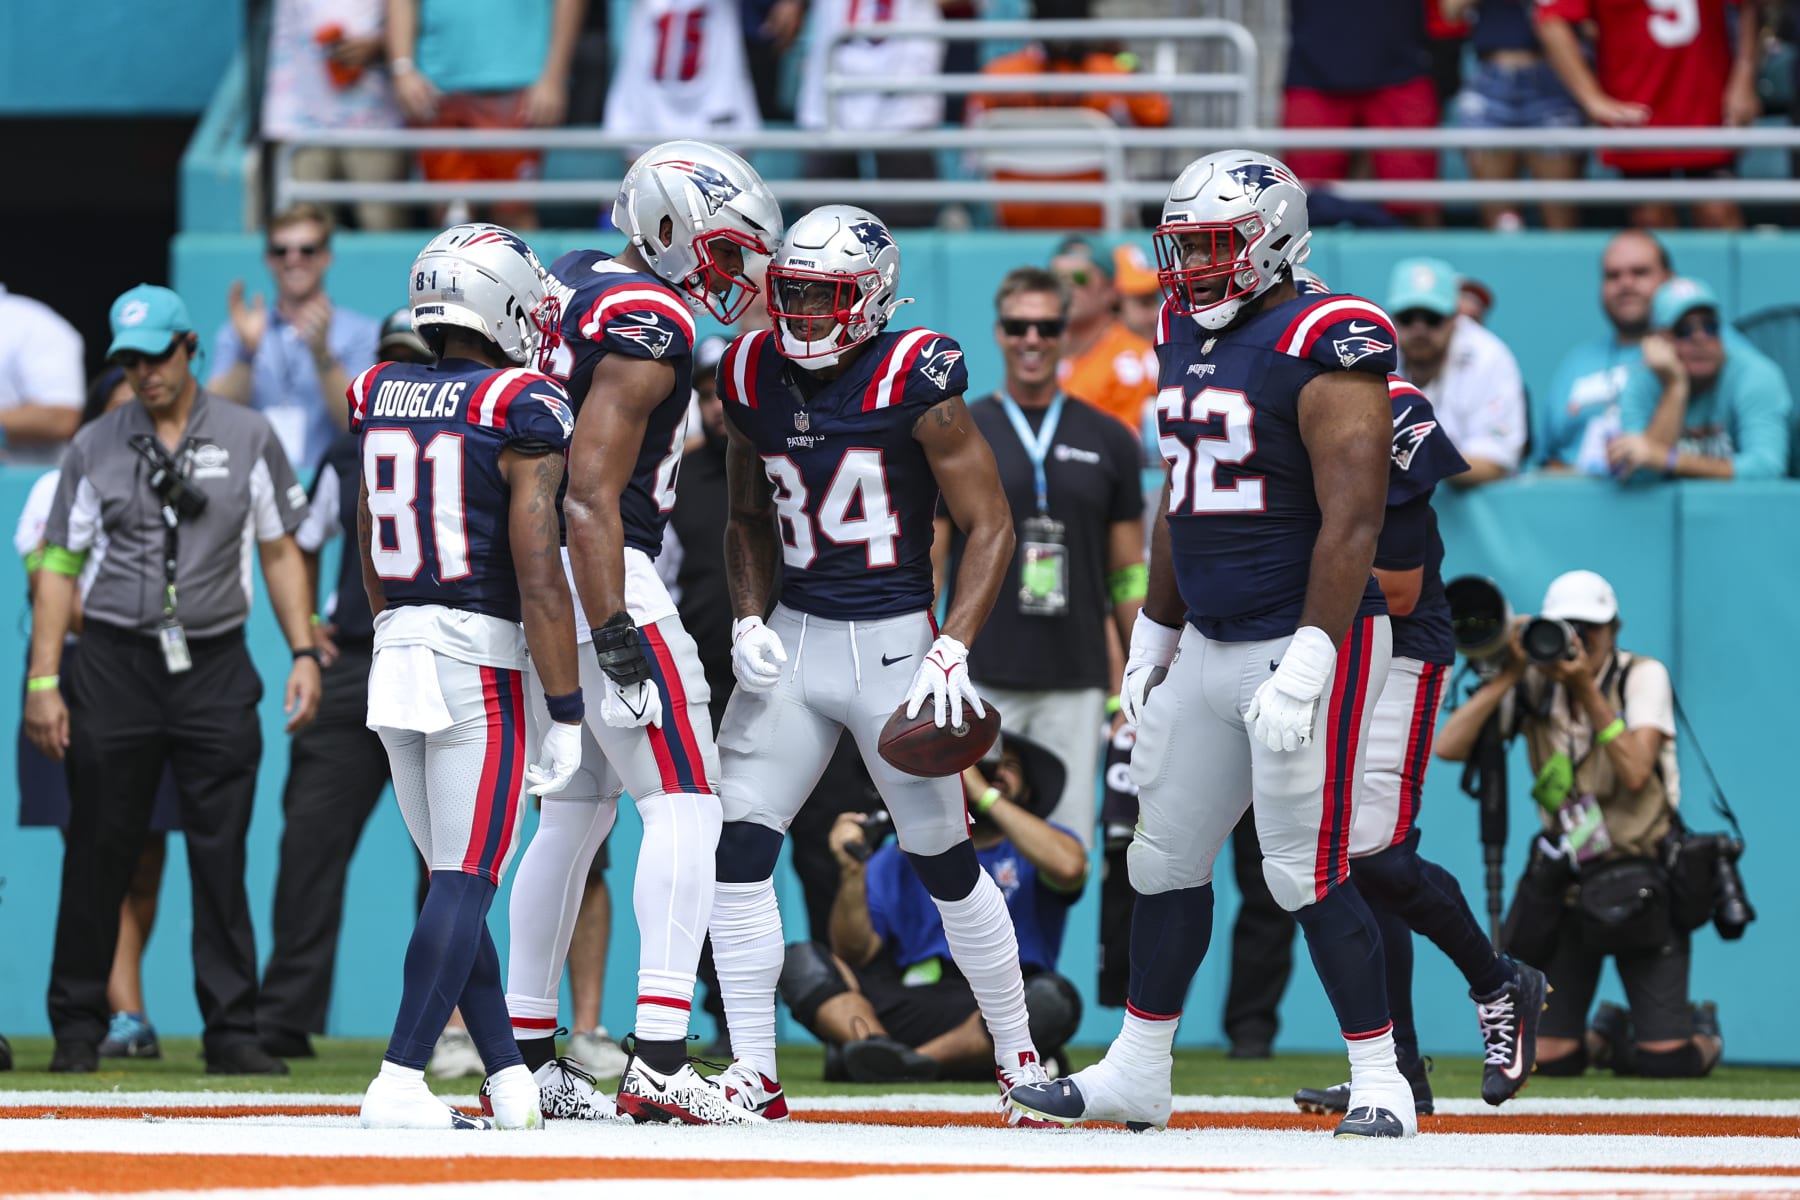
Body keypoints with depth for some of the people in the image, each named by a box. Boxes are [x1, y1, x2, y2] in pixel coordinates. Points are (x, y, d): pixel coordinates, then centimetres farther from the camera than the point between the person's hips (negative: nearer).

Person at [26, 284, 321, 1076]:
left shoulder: (248, 439, 7)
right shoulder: (95, 447, 6)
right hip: (115, 663, 0)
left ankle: (231, 1032, 2)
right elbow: (59, 564, 6)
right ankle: (76, 1029, 9)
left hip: (215, 667, 0)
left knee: (221, 855, -2)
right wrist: (42, 679, -2)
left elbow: (280, 552, 10)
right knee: (98, 854, 1)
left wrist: (303, 652, -1)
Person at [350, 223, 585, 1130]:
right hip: (482, 663, -7)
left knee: (459, 881, 13)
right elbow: (540, 580, -14)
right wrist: (567, 715, -10)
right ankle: (400, 1083, -13)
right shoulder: (524, 412, -11)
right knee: (465, 882, -5)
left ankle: (511, 1084, 15)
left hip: (396, 655, 7)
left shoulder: (379, 400, 8)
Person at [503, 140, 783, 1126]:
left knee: (574, 812, 17)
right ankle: (658, 1061, -20)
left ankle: (524, 1057, 19)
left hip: (535, 580, 10)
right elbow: (590, 494, -22)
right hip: (599, 576, -10)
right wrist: (615, 636, -24)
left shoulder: (572, 278, 13)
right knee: (684, 803, -9)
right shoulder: (650, 326, -16)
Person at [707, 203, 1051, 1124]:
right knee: (738, 846, -7)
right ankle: (753, 1073, -1)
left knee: (945, 864, 3)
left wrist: (953, 651, -18)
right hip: (794, 636, 5)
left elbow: (988, 528, -9)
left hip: (895, 641, -5)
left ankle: (1018, 1056, 21)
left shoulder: (912, 383, -12)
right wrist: (749, 620, 2)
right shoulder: (754, 381, 4)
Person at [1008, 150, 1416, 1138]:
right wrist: (1152, 637, 23)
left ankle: (1380, 1082, 0)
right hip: (1209, 649, 9)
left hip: (1308, 644, -9)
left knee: (1306, 876, -9)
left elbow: (1353, 519, -19)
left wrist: (1307, 664, -24)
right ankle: (1137, 1073, 23)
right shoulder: (1189, 342, 12)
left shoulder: (1324, 350, -15)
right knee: (1166, 860, 12)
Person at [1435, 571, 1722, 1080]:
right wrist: (1507, 674, -21)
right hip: (1566, 879, 3)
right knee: (1542, 1057, -6)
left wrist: (1587, 689, -26)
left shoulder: (1642, 676, -10)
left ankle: (1703, 1033, 25)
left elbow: (1635, 773, -24)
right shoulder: (1534, 685, -3)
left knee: (1667, 1058, -12)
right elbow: (1449, 747, -14)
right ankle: (1600, 1037, 29)